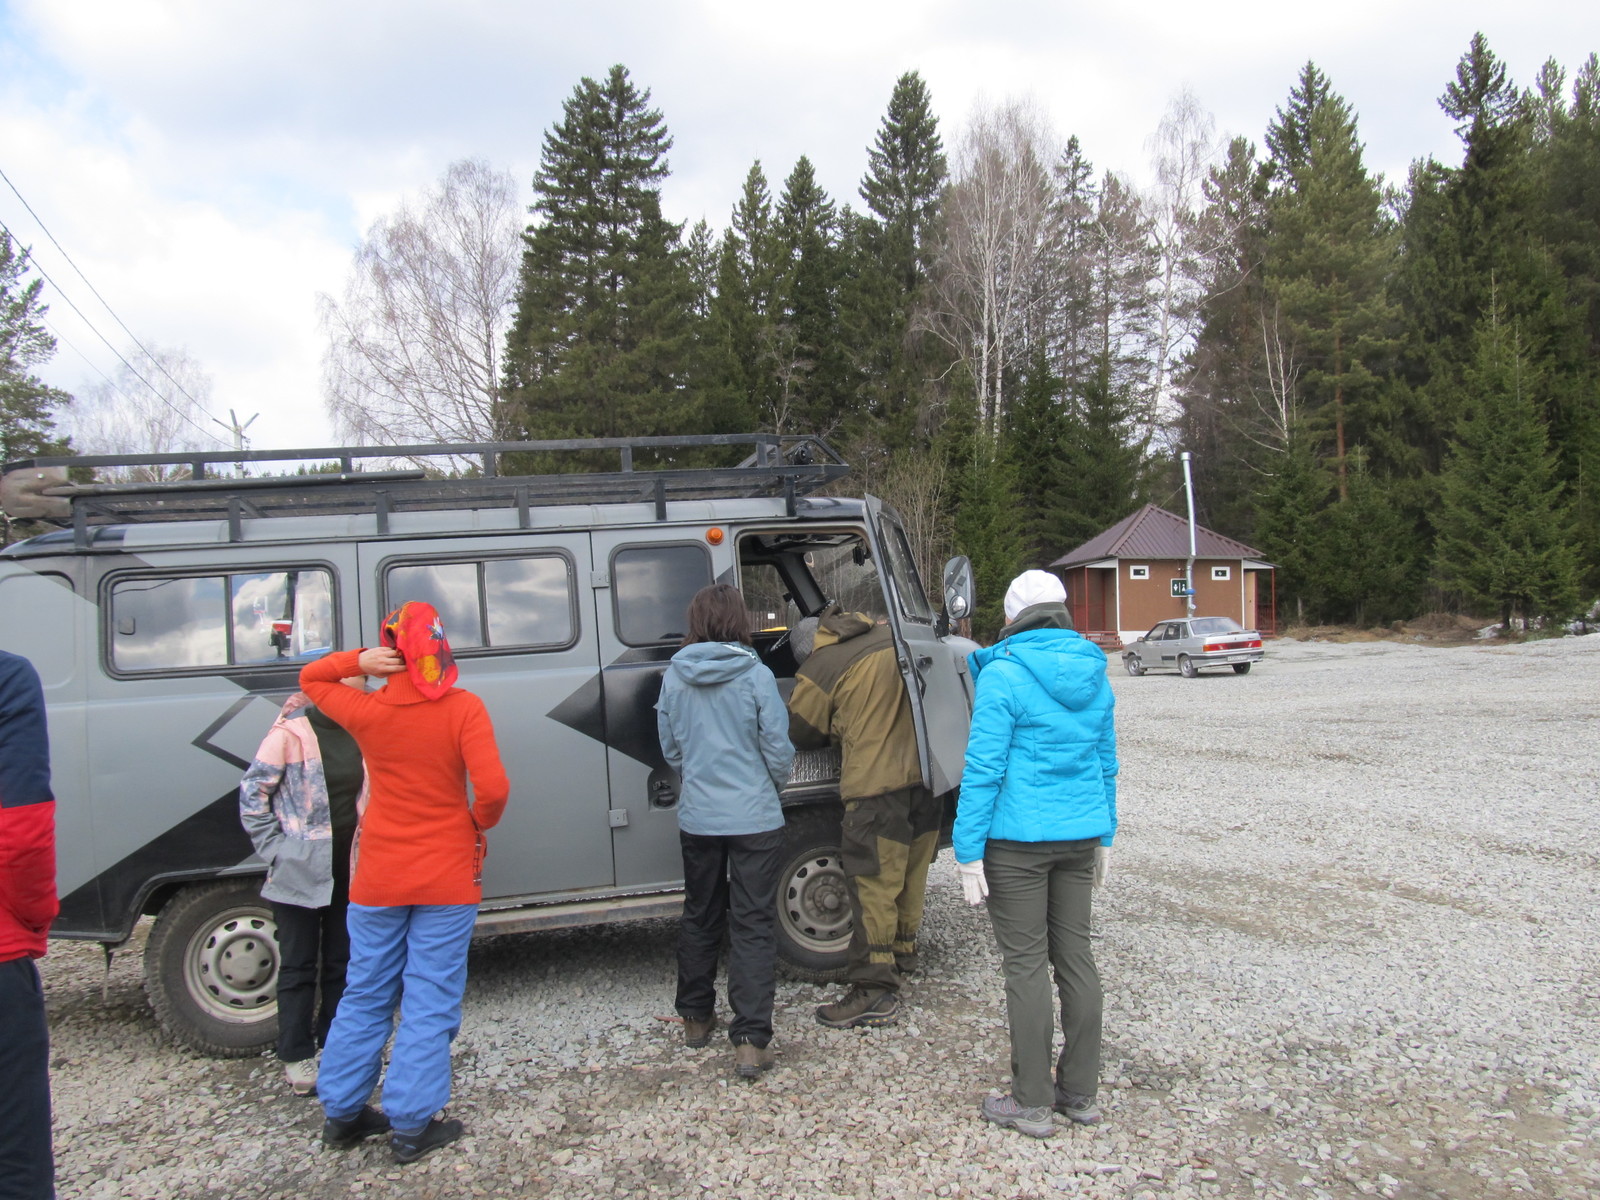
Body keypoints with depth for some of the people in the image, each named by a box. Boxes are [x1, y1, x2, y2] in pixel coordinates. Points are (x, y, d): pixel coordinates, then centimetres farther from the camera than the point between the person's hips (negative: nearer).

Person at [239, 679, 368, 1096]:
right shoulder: (289, 733, -10)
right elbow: (252, 792, -7)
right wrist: (275, 850, -9)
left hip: (348, 869, 5)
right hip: (300, 872, -4)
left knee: (341, 962, 13)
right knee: (299, 966, 6)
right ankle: (297, 1057, 16)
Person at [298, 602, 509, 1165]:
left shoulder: (366, 711, -6)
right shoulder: (463, 710, -13)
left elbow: (310, 679, 14)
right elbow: (493, 788, -22)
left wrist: (358, 659, -5)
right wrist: (479, 823, 0)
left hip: (376, 880, 3)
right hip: (447, 879, -3)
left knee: (365, 996, 17)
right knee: (430, 1003, 6)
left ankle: (341, 1112, 28)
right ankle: (410, 1124, 10)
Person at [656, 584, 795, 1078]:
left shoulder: (674, 677, -3)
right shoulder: (755, 675, -13)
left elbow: (669, 747, 8)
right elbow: (778, 749, -8)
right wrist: (773, 785, 13)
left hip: (696, 816, 4)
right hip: (753, 817, -4)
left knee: (699, 917, 20)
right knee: (753, 926, 2)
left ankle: (695, 1018, 34)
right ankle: (751, 1041, -1)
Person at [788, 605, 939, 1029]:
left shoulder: (818, 668, -4)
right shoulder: (890, 636, 13)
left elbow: (801, 734, 4)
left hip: (876, 785, -7)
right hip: (924, 774, 7)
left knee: (873, 884, -2)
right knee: (910, 874, 19)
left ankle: (875, 992, 1)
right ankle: (902, 954, 36)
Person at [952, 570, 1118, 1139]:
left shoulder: (1004, 675, -13)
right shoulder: (1095, 676, 8)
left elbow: (984, 768, -15)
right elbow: (1106, 762, 15)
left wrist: (969, 848, -11)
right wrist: (1104, 836, 23)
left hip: (1018, 842, -6)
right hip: (1081, 836, 6)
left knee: (1026, 964, 1)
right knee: (1075, 955, 13)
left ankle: (1031, 1103, 11)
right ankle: (1081, 1092, 24)